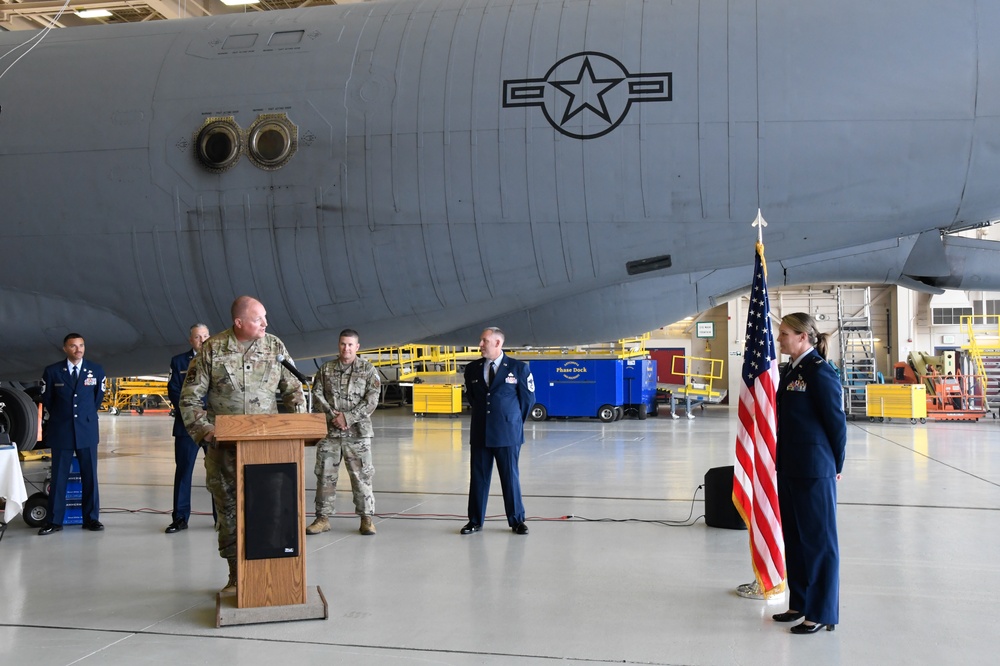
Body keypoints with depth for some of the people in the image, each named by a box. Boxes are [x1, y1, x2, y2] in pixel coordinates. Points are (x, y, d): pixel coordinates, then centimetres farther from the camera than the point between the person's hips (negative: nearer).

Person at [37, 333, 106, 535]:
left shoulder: (96, 371, 3)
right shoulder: (52, 372, 0)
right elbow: (46, 399, 10)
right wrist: (59, 418, 12)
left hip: (87, 431, 1)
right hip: (60, 431, -1)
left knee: (90, 476, 4)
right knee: (59, 477, 2)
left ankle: (91, 518, 12)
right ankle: (54, 521, 8)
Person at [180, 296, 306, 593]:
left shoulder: (275, 347, 4)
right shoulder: (212, 349, -2)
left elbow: (292, 389, 10)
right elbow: (190, 396, 1)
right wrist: (204, 429, -11)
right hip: (224, 445, -1)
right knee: (228, 508, 5)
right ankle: (236, 576, 16)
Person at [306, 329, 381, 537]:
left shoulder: (368, 370, 2)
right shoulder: (326, 369, 9)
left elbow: (371, 401, -5)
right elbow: (317, 394, 5)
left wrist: (347, 417, -13)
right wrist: (333, 416, -9)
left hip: (358, 432, -2)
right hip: (329, 431, 2)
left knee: (361, 476, -1)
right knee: (325, 475, 5)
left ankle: (366, 518, 8)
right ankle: (323, 518, 14)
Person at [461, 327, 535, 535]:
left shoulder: (519, 368, -4)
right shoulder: (472, 369, 6)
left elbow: (528, 398, 5)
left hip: (507, 433, -3)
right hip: (480, 433, 3)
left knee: (510, 477, 4)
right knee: (478, 477, 8)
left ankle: (517, 520, 17)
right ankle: (475, 521, 18)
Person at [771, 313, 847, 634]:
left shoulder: (820, 372, -15)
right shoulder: (790, 371, 10)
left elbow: (837, 421, -12)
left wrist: (835, 466, -3)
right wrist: (783, 459, 11)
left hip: (814, 471, -9)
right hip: (789, 468, 9)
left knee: (818, 540, 2)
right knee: (794, 538, 16)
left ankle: (822, 613, 12)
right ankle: (800, 603, 29)